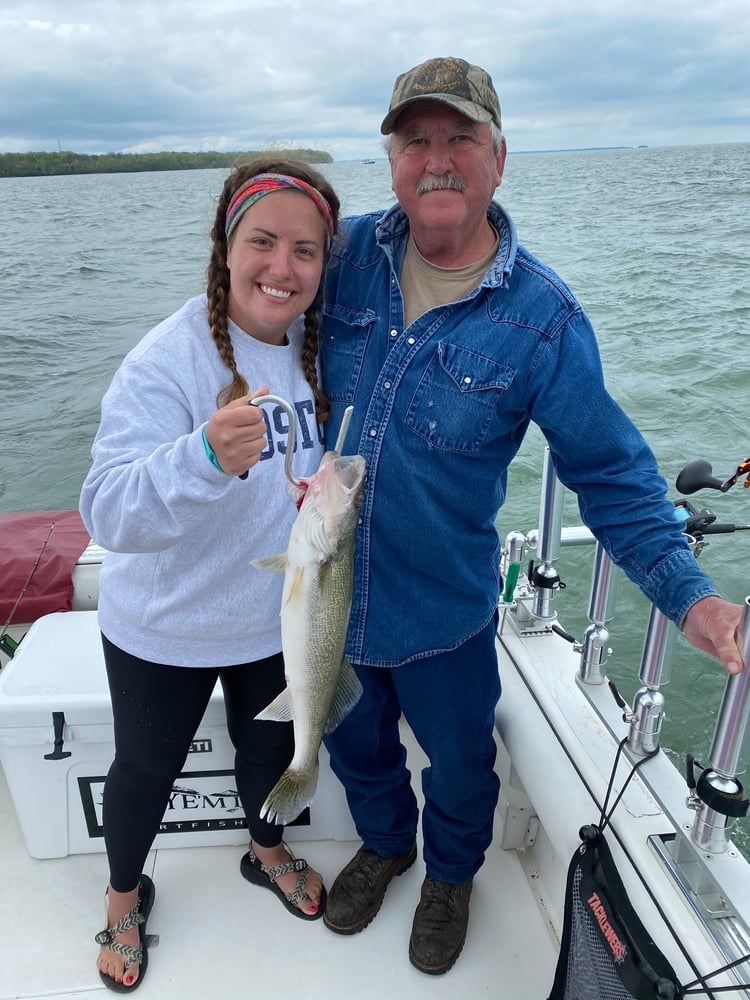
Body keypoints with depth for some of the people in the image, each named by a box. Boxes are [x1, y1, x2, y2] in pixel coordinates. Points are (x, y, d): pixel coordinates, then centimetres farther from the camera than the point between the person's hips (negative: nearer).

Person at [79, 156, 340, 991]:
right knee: (146, 770, 20)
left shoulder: (321, 347, -9)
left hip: (279, 617, 5)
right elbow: (110, 514, -35)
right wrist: (208, 457, -51)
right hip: (165, 630, -4)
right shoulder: (166, 363, -27)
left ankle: (266, 851, 60)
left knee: (270, 746, 27)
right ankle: (124, 894, 52)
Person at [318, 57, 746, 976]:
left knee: (459, 760, 23)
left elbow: (609, 471, -12)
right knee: (356, 744, 27)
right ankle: (384, 844, 61)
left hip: (444, 607, -2)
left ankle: (451, 874, 57)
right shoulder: (350, 254, -7)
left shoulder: (543, 317, -16)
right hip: (328, 583, 3)